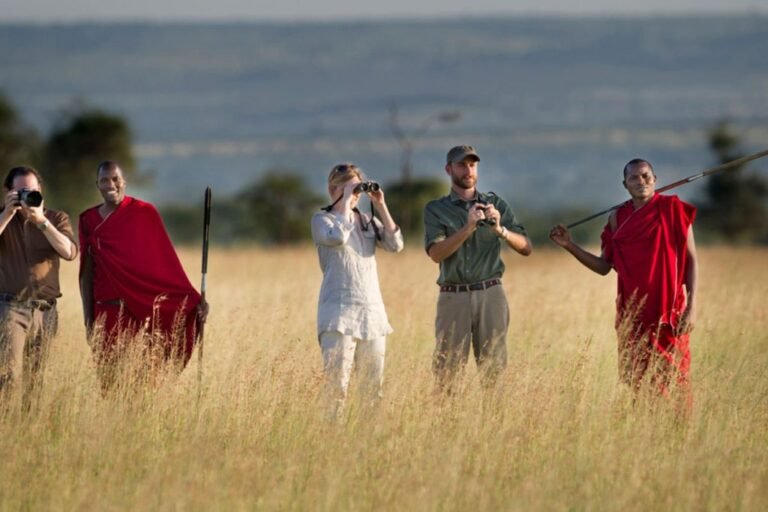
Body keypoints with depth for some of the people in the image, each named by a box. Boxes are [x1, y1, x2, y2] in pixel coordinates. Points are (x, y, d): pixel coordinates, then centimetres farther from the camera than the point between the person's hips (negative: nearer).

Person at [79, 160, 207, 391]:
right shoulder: (89, 220, 9)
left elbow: (167, 261, -4)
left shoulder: (144, 213, -1)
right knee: (109, 378, -1)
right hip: (107, 312, 3)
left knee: (141, 374, -7)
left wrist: (193, 298, -12)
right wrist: (88, 319, 8)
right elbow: (87, 272, 11)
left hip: (142, 311, -3)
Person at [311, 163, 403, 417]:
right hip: (339, 311, -5)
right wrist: (346, 202, -12)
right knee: (337, 382, -11)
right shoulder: (322, 220, 3)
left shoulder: (368, 221, 15)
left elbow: (395, 245, 1)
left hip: (372, 310, 5)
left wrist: (381, 206, -1)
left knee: (374, 384, 4)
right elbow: (337, 237, -19)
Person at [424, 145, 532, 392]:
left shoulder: (497, 205, 12)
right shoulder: (435, 209, 8)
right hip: (453, 297, -1)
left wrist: (500, 230, -14)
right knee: (447, 370, -5)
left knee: (494, 367, -3)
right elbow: (436, 253, -8)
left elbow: (526, 248, 4)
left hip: (490, 295, 1)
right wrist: (468, 228, -17)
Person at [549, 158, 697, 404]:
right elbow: (604, 266, 13)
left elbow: (691, 260, -2)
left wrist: (691, 306, -9)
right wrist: (570, 246, 1)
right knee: (633, 378, 1)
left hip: (668, 310, -4)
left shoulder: (672, 209, -2)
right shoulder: (619, 217, 9)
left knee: (671, 377, -7)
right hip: (632, 311, 4)